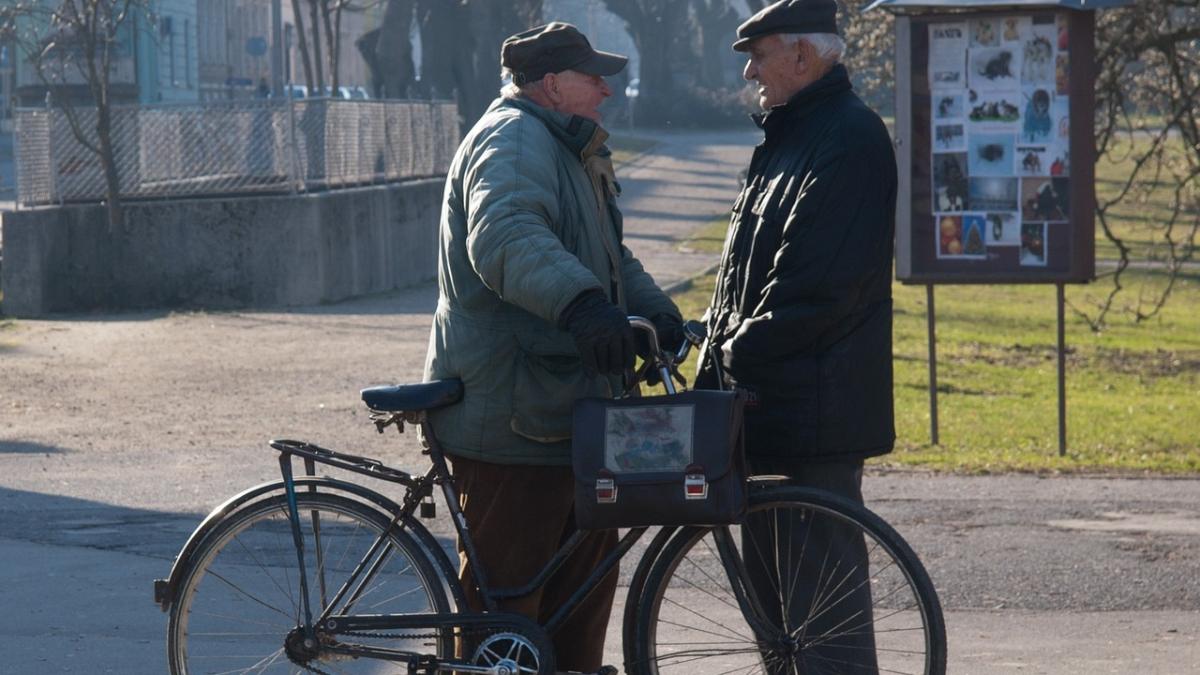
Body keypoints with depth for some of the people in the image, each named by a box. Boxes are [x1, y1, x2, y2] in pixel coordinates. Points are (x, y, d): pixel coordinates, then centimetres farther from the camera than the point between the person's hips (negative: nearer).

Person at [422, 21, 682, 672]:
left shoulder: (566, 150, 22)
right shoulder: (512, 139, -14)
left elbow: (610, 257, 31)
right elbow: (506, 236, -34)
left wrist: (660, 314, 12)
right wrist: (581, 302, -50)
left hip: (565, 409, 11)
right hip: (511, 417, -11)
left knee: (587, 576, 17)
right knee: (505, 596, -6)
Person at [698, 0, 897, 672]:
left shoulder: (850, 137, -14)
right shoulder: (790, 134, 19)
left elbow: (819, 286, -22)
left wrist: (743, 351, -16)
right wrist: (721, 349, 12)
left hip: (815, 405, -11)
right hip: (770, 398, 11)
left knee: (823, 582, -7)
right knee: (770, 575, 16)